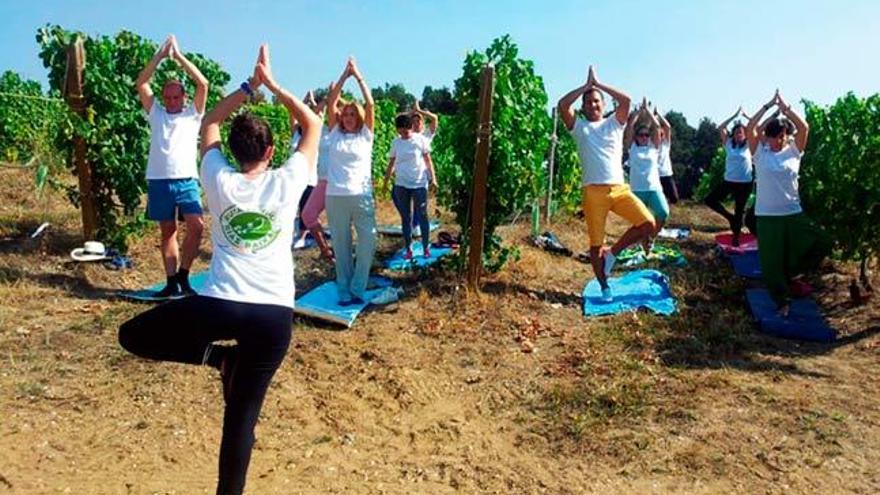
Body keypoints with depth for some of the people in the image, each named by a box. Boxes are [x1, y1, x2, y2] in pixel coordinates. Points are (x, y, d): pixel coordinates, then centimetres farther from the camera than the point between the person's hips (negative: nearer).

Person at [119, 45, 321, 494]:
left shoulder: (219, 181, 4)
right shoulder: (286, 182, 1)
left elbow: (210, 123, 22)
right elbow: (313, 124, 15)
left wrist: (249, 85, 19)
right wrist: (271, 84, 17)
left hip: (218, 305, -1)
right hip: (274, 315, 1)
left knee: (132, 335, 22)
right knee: (242, 414, 11)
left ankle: (215, 354, 7)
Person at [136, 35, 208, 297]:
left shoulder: (193, 114, 9)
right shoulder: (155, 113, 14)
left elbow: (203, 84, -2)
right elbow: (141, 83, 5)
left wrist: (179, 56, -2)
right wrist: (160, 55, -2)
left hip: (187, 180, -2)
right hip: (158, 180, 2)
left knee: (196, 226, -17)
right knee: (168, 232, 6)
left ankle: (183, 274, -2)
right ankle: (171, 281, 11)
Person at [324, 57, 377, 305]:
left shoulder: (366, 134, 7)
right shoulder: (335, 133, 10)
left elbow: (370, 104, -1)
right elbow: (331, 103, 3)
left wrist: (358, 76, 0)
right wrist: (344, 75, 0)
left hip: (361, 196, -1)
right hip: (335, 197, 1)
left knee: (368, 242, -6)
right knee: (340, 246, 6)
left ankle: (357, 288, 8)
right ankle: (344, 291, 16)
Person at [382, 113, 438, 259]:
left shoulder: (420, 140, -3)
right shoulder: (395, 142, 5)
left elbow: (428, 160, 0)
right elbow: (391, 163, 10)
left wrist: (433, 178, -7)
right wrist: (386, 182, 8)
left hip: (419, 184, -3)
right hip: (401, 185, 3)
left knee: (422, 216, 3)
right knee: (405, 217, 8)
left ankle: (426, 247, 13)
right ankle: (408, 249, 15)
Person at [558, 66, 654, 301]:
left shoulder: (614, 123, 14)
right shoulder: (579, 127, 10)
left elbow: (626, 100, -2)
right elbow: (563, 105, -5)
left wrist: (598, 84, 5)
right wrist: (586, 85, 3)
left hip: (619, 188, 2)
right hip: (593, 191, -2)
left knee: (648, 224, -13)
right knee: (596, 244, 2)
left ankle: (613, 253, 6)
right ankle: (605, 288, 17)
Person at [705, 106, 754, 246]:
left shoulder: (749, 145, -1)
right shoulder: (729, 144, 3)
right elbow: (720, 128, -4)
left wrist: (746, 116, -3)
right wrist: (735, 115, -4)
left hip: (745, 183, -2)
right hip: (728, 181, 2)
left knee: (739, 210, 7)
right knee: (710, 200, -6)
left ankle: (736, 237, 21)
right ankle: (730, 217, 12)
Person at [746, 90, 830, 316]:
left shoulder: (794, 151, 4)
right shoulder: (760, 152, 0)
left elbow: (804, 127, -10)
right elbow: (749, 128, -11)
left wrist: (785, 107, -8)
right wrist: (768, 106, -9)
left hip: (793, 213, 2)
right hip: (767, 215, -2)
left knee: (821, 245, -4)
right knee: (771, 261, 4)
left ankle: (792, 274, 18)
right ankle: (782, 301, 22)